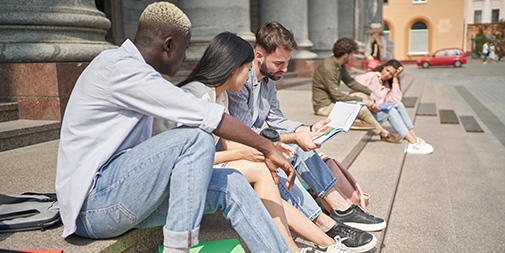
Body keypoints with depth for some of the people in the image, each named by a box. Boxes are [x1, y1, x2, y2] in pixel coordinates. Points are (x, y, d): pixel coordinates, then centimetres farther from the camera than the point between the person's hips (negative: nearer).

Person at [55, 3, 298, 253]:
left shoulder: (132, 68, 14)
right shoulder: (118, 67, -17)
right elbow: (205, 116, -21)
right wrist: (268, 148, -14)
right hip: (92, 204, -8)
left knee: (230, 184, -6)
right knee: (196, 138, -25)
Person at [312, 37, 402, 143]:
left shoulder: (340, 65, 6)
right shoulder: (328, 68, -24)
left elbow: (350, 81, 15)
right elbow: (337, 95, -25)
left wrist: (370, 92, 4)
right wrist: (361, 100, -21)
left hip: (332, 100, 10)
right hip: (324, 106, -10)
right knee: (362, 109, -21)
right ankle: (383, 133, -1)